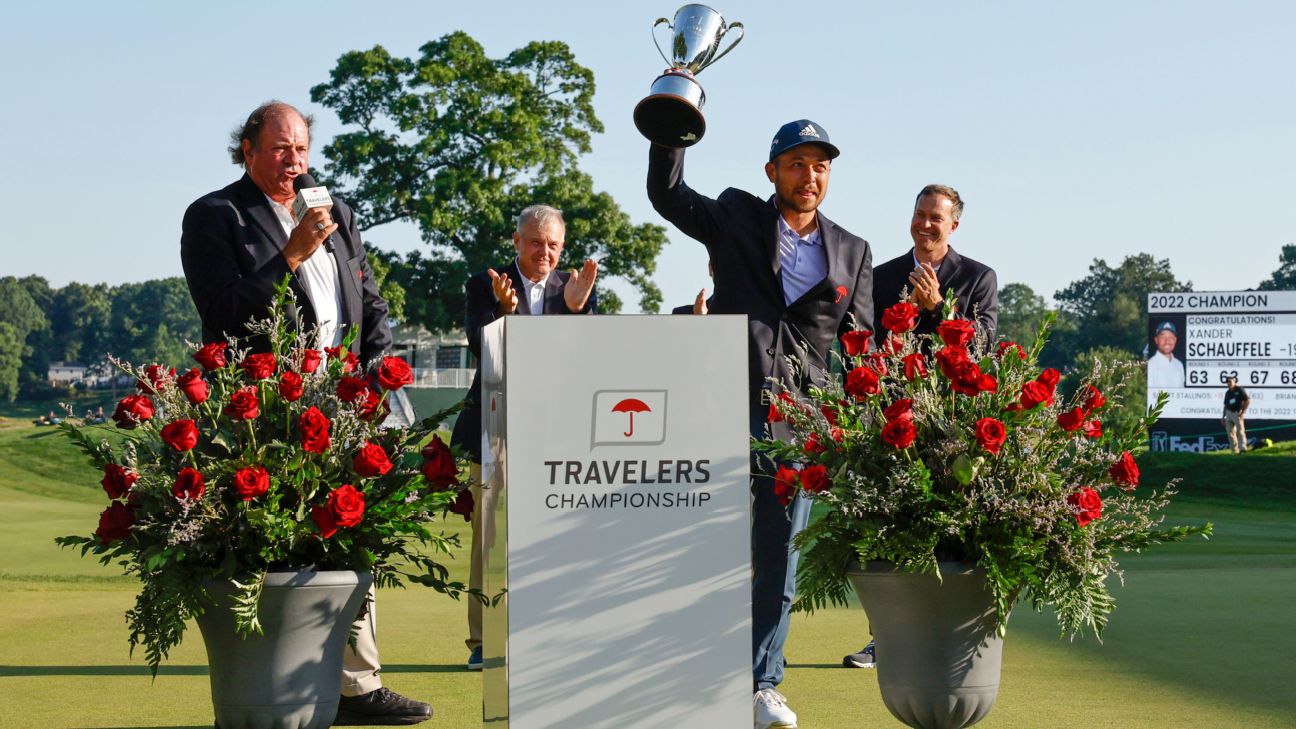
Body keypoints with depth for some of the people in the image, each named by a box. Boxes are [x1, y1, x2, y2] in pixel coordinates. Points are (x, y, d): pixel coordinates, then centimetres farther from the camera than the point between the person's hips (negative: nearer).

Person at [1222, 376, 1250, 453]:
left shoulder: (1239, 390, -4)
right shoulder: (1227, 393, 16)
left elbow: (1248, 401, -7)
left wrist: (1243, 412, -12)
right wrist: (1223, 416, 16)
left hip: (1238, 413, -7)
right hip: (1229, 413, 7)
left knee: (1240, 431, -12)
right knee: (1230, 432, 2)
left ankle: (1242, 448, -16)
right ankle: (1235, 449, 7)